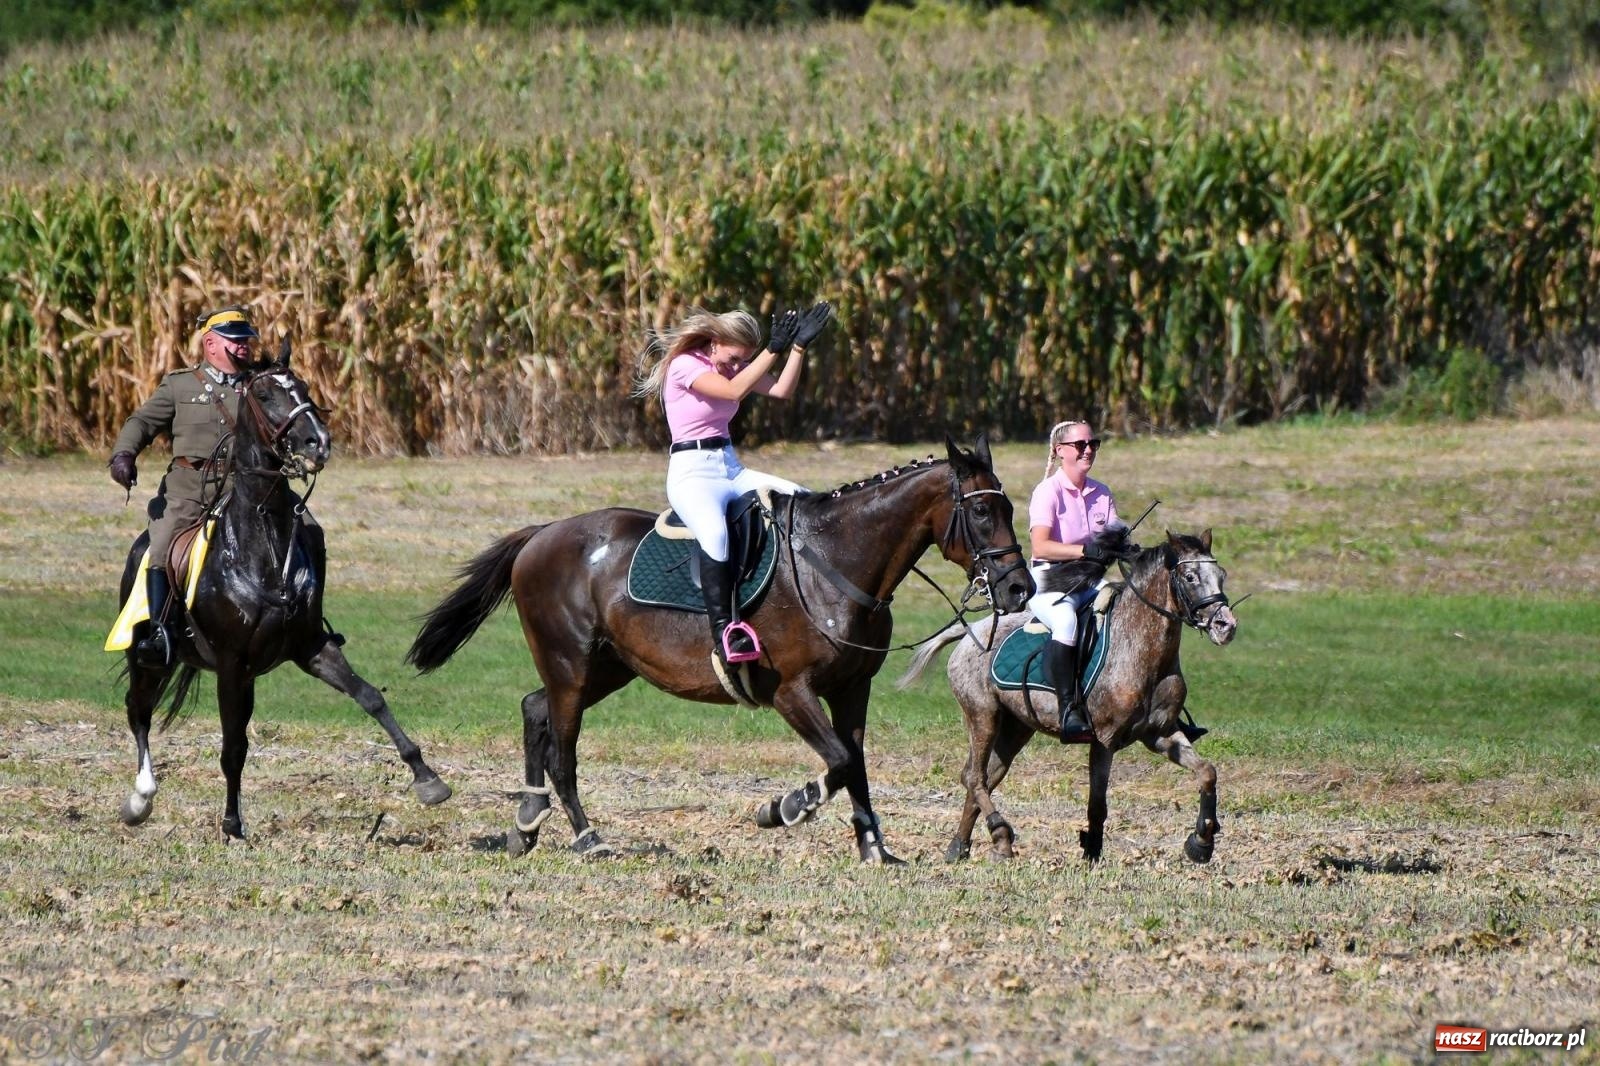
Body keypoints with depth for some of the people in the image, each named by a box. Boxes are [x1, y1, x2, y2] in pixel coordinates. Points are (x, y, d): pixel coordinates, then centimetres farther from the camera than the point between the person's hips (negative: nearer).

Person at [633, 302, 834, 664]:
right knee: (714, 533, -38)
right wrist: (774, 350, -25)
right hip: (692, 473, -9)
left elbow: (782, 390, 5)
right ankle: (723, 631, -40)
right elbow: (733, 390, -24)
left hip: (731, 468, 9)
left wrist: (799, 345, -6)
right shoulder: (684, 365, -9)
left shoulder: (731, 364, 15)